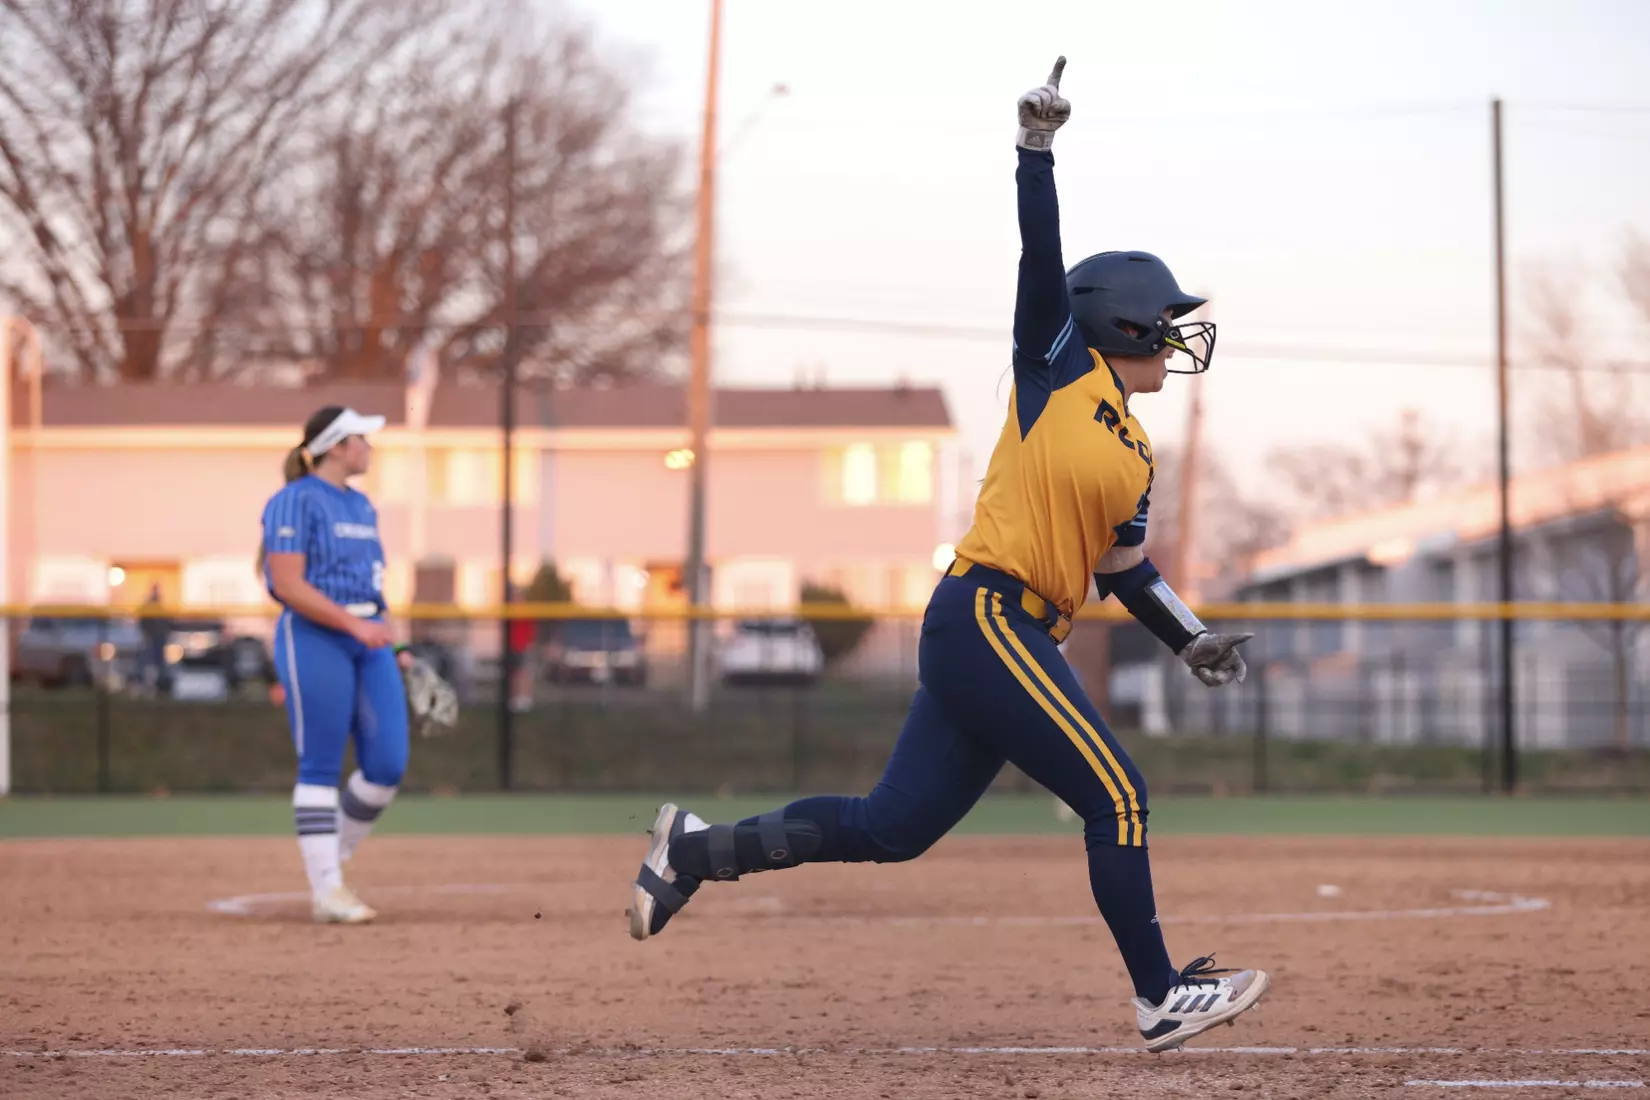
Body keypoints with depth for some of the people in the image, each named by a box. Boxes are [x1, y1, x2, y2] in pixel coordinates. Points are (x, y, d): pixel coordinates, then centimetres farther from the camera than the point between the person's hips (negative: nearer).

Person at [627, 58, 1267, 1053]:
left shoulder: (1137, 457, 20)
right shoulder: (1057, 371, 0)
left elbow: (1122, 570, 23)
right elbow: (1042, 255, -8)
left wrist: (1195, 642, 13)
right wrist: (1038, 144, -17)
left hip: (996, 637, 9)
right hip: (986, 621, -9)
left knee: (890, 828, 8)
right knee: (1118, 796, -10)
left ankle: (699, 849, 16)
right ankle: (1164, 998, -5)